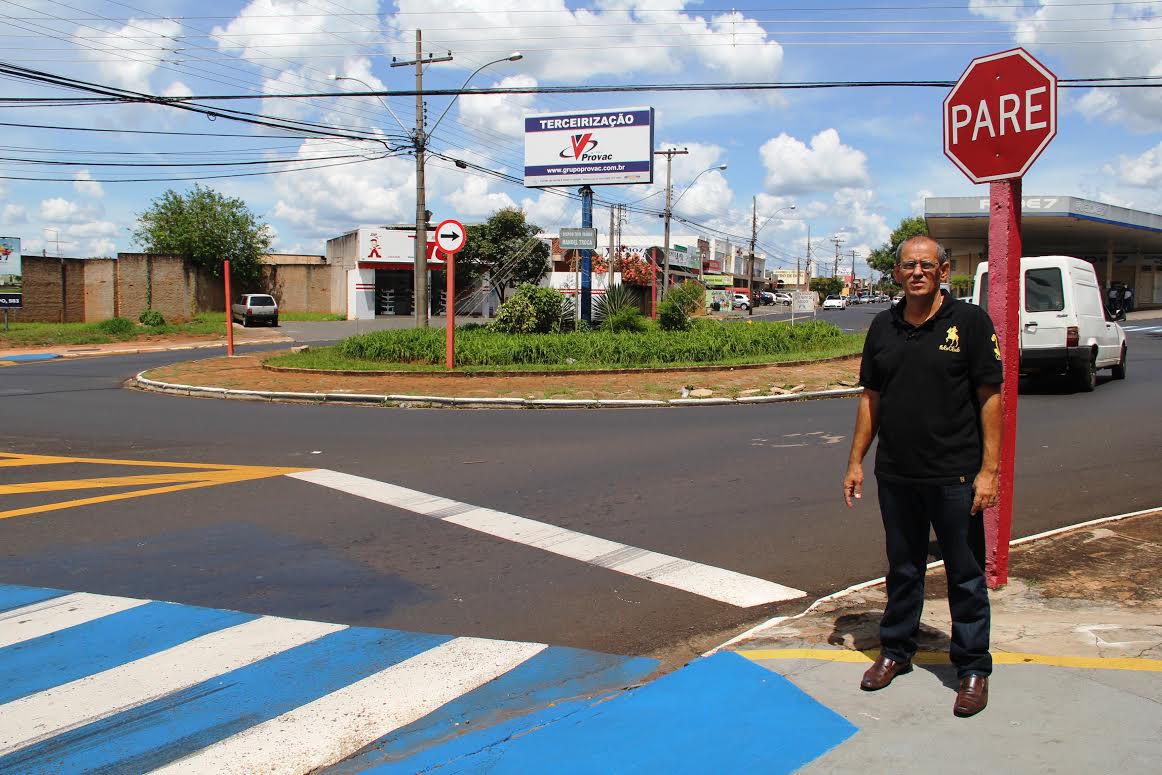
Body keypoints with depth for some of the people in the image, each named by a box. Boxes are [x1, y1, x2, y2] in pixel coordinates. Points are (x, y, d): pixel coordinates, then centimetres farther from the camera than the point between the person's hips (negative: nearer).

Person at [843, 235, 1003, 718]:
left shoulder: (970, 322, -6)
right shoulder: (883, 328, 7)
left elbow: (989, 398, -7)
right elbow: (871, 398, 12)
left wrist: (989, 469, -11)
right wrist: (855, 461, 9)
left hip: (954, 477, -4)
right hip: (895, 474, 4)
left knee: (966, 576, 6)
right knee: (902, 570, 16)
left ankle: (973, 669, 19)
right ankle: (895, 651, 31)